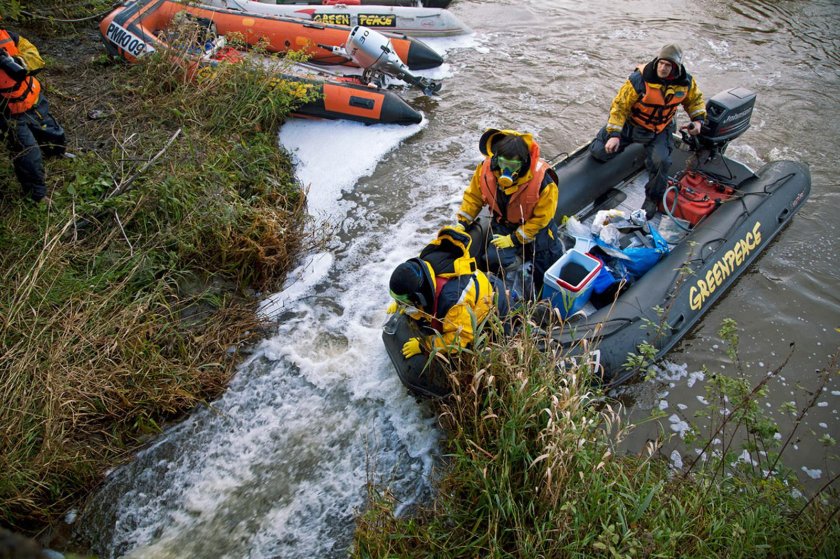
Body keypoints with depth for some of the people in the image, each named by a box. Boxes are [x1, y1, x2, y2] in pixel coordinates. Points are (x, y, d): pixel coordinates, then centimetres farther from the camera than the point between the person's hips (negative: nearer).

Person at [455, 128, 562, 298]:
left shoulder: (543, 181, -31)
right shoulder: (486, 169, -21)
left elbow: (541, 217, -20)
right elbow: (473, 196, -3)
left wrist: (515, 239, -19)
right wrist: (462, 223, -9)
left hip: (534, 224, -2)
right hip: (503, 222, 2)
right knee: (494, 259, -21)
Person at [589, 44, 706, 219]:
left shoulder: (685, 82, -11)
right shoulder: (640, 79, -25)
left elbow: (695, 99, 10)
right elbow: (620, 105, -20)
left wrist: (698, 119, -8)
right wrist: (614, 134, -27)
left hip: (660, 130, 2)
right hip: (631, 124, -1)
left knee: (660, 161, -25)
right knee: (600, 152, -12)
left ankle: (653, 198, 1)